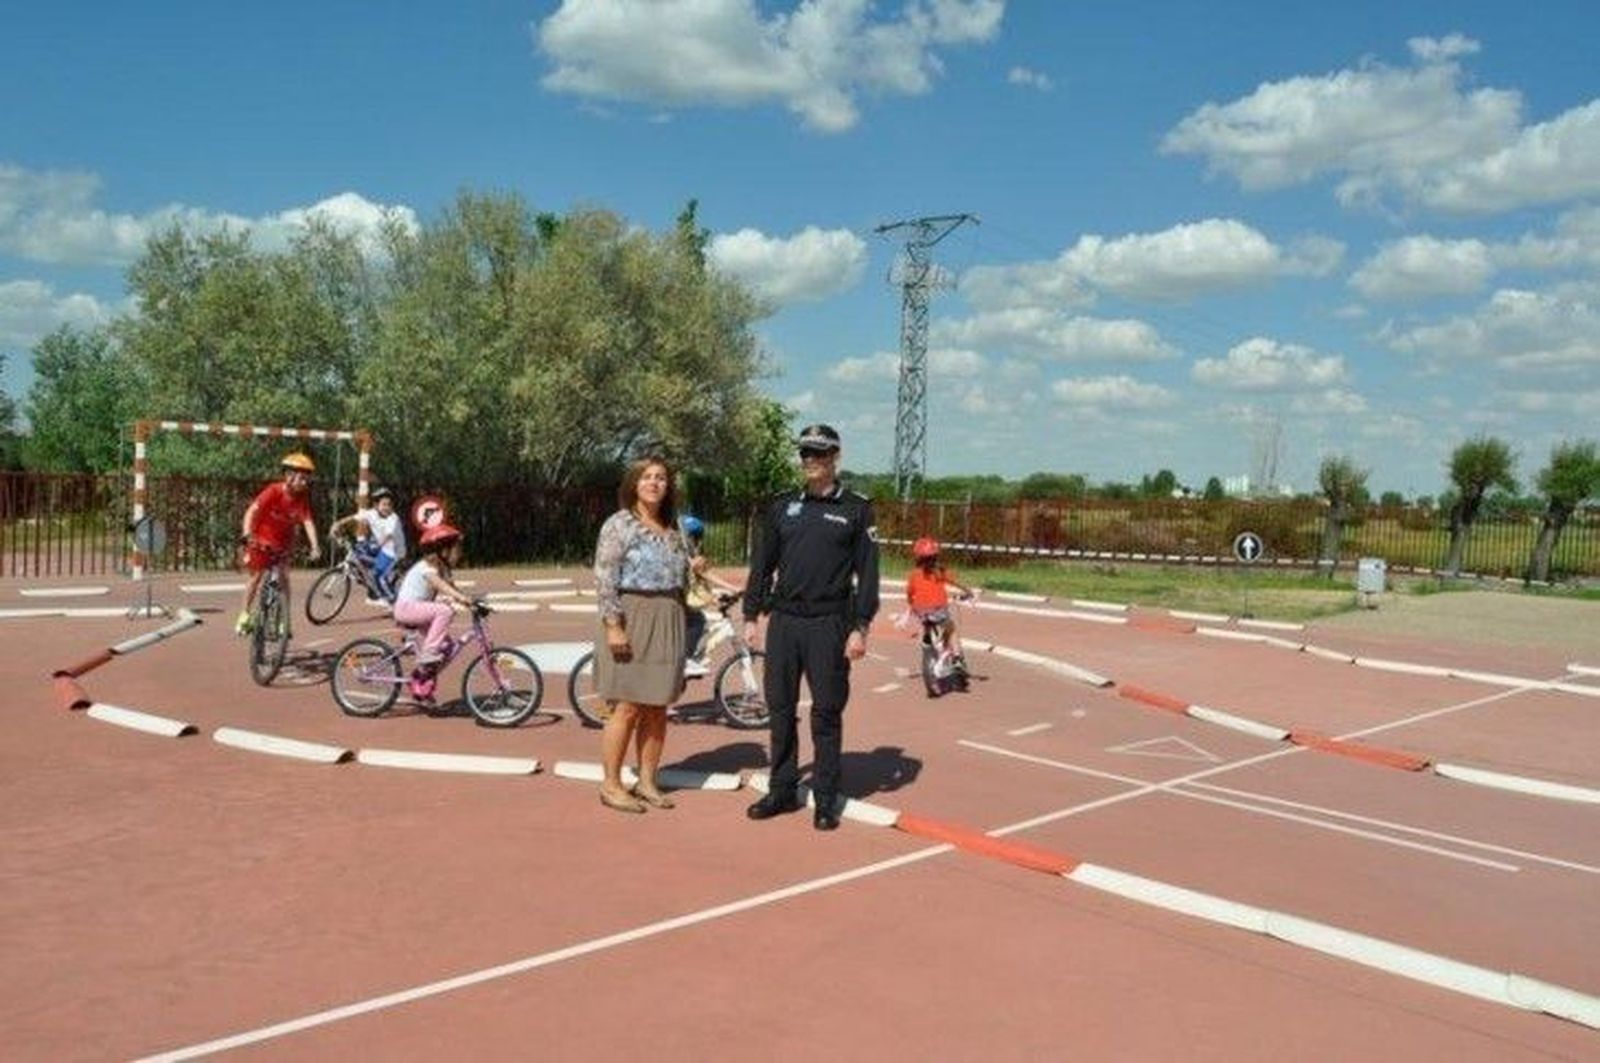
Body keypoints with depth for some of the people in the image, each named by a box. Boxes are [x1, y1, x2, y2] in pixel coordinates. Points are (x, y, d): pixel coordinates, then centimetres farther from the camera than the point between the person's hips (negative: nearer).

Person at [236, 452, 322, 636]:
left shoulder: (302, 498, -14)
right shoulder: (273, 491, -24)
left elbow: (308, 522, -20)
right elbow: (252, 511, -30)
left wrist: (315, 546, -32)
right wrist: (247, 534, -43)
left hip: (283, 543, 3)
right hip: (261, 540, -3)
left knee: (284, 577, -6)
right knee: (256, 575, 0)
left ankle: (284, 621, 0)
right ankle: (244, 615, 16)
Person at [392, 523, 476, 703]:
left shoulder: (442, 569, 11)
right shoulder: (427, 567, -19)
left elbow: (452, 587, 5)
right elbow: (440, 586, -36)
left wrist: (470, 599, -11)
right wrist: (461, 598, -51)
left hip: (419, 609, 9)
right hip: (407, 607, -9)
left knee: (448, 646, -1)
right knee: (445, 611, -31)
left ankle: (421, 682, 11)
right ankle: (428, 656, -28)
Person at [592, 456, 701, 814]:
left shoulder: (673, 529, 13)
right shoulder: (619, 524, -6)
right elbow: (604, 579, -13)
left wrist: (694, 569, 6)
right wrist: (613, 625, -19)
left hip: (668, 623, 6)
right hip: (631, 620, -6)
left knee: (657, 708, 9)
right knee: (627, 707, -5)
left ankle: (647, 781, 19)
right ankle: (611, 785, 7)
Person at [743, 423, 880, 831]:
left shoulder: (856, 509, 1)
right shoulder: (781, 506, 10)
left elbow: (867, 572, -2)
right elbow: (762, 564, 13)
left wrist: (860, 627, -8)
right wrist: (751, 616, 8)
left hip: (829, 625, -3)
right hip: (783, 620, 4)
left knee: (827, 713, 2)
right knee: (780, 709, 8)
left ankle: (826, 800, 12)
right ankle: (782, 790, 20)